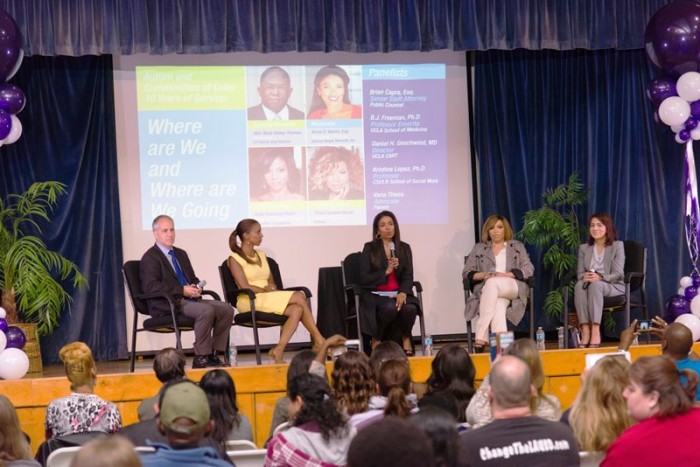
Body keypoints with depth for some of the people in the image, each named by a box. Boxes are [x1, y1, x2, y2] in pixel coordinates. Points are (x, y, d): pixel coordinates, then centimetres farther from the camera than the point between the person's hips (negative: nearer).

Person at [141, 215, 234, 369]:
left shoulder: (181, 254, 23)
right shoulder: (150, 258, -3)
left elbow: (193, 278, 27)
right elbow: (151, 286, -16)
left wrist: (197, 287, 0)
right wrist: (182, 290, -19)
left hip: (189, 299, 8)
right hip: (167, 305, -8)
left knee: (227, 309, -12)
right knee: (206, 310, -32)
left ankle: (214, 354, -9)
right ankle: (200, 358, -23)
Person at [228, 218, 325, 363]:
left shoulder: (261, 255, 21)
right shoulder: (235, 259, 0)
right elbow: (245, 287, -10)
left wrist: (271, 288, -3)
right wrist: (265, 290, -7)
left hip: (270, 299, 7)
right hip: (250, 302, -7)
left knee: (296, 310, -27)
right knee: (299, 297, -24)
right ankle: (319, 341, -21)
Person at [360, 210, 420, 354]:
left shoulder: (404, 248, 13)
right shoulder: (369, 248, 4)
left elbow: (408, 276, 4)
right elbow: (364, 278, -2)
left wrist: (403, 293, -16)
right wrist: (386, 271, -13)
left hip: (398, 293, 3)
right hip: (376, 294, -2)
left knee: (410, 308, -31)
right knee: (391, 307, -35)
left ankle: (405, 338, -1)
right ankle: (376, 340, -10)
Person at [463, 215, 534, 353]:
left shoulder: (517, 246, 20)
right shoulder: (478, 248, 22)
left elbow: (528, 269, 8)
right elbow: (466, 272, 15)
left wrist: (504, 275, -8)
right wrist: (483, 275, -8)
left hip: (513, 288, -1)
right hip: (486, 290, 1)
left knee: (492, 283, -38)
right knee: (498, 306, -38)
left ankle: (481, 336, -43)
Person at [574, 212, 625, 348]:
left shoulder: (617, 246, 3)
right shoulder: (584, 248, 15)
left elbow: (618, 274, -8)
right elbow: (579, 273, 7)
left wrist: (600, 278, -27)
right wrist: (584, 277, -20)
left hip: (613, 286, -3)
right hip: (590, 284, 3)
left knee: (595, 285, -37)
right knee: (579, 285, -33)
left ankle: (596, 332, -46)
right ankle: (585, 331, -44)